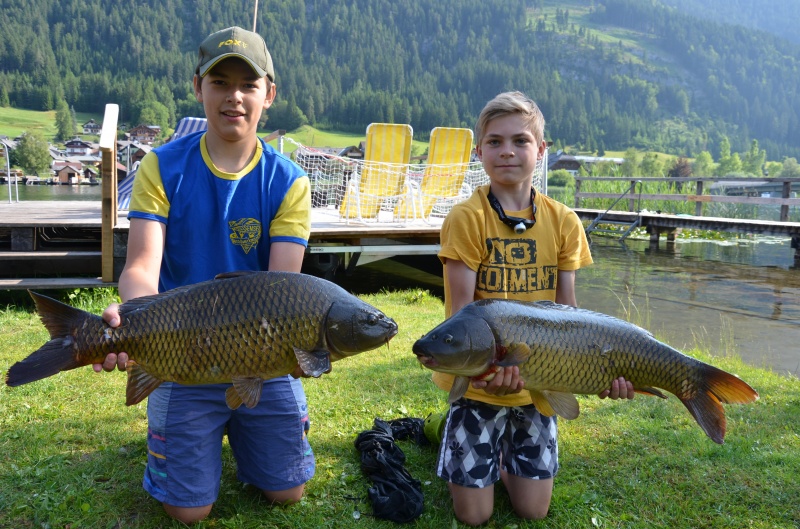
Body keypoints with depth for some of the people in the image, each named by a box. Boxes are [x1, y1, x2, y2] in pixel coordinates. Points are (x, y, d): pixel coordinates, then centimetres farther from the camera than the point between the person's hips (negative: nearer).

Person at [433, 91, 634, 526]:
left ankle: (502, 451, 38)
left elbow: (567, 309, 0)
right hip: (478, 380, -3)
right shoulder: (467, 218, -15)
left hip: (537, 382, 3)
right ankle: (458, 441, 33)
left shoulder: (563, 221, -3)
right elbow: (460, 311, -17)